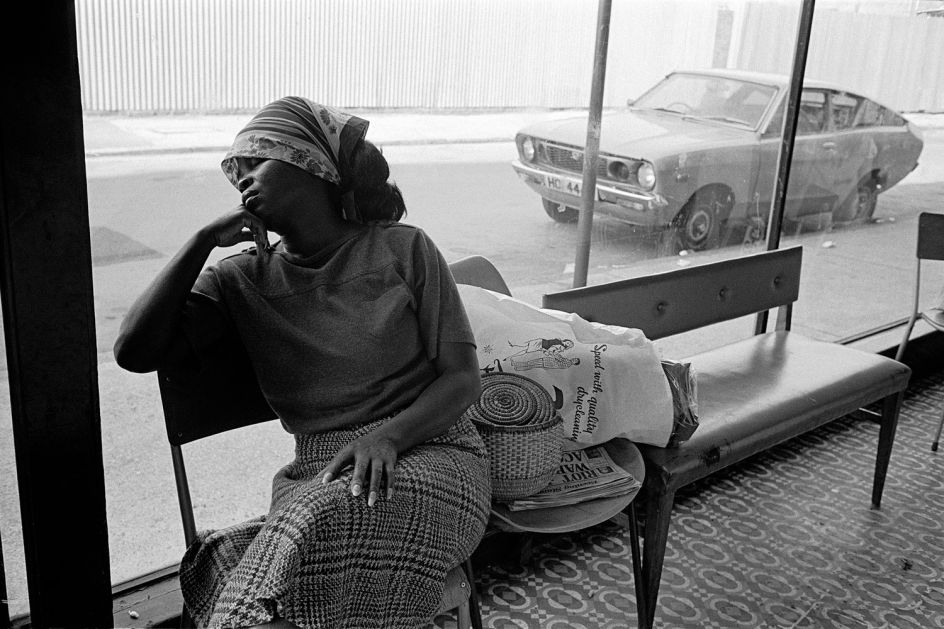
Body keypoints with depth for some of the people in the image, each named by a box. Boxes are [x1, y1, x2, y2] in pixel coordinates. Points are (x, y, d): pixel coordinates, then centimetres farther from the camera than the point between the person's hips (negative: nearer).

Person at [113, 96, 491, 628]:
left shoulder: (403, 249, 4)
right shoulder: (244, 280, 12)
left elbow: (464, 378, 0)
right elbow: (135, 352, 0)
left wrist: (390, 434, -19)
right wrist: (205, 240, -1)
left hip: (431, 456, -1)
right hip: (319, 478, 2)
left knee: (315, 517, -33)